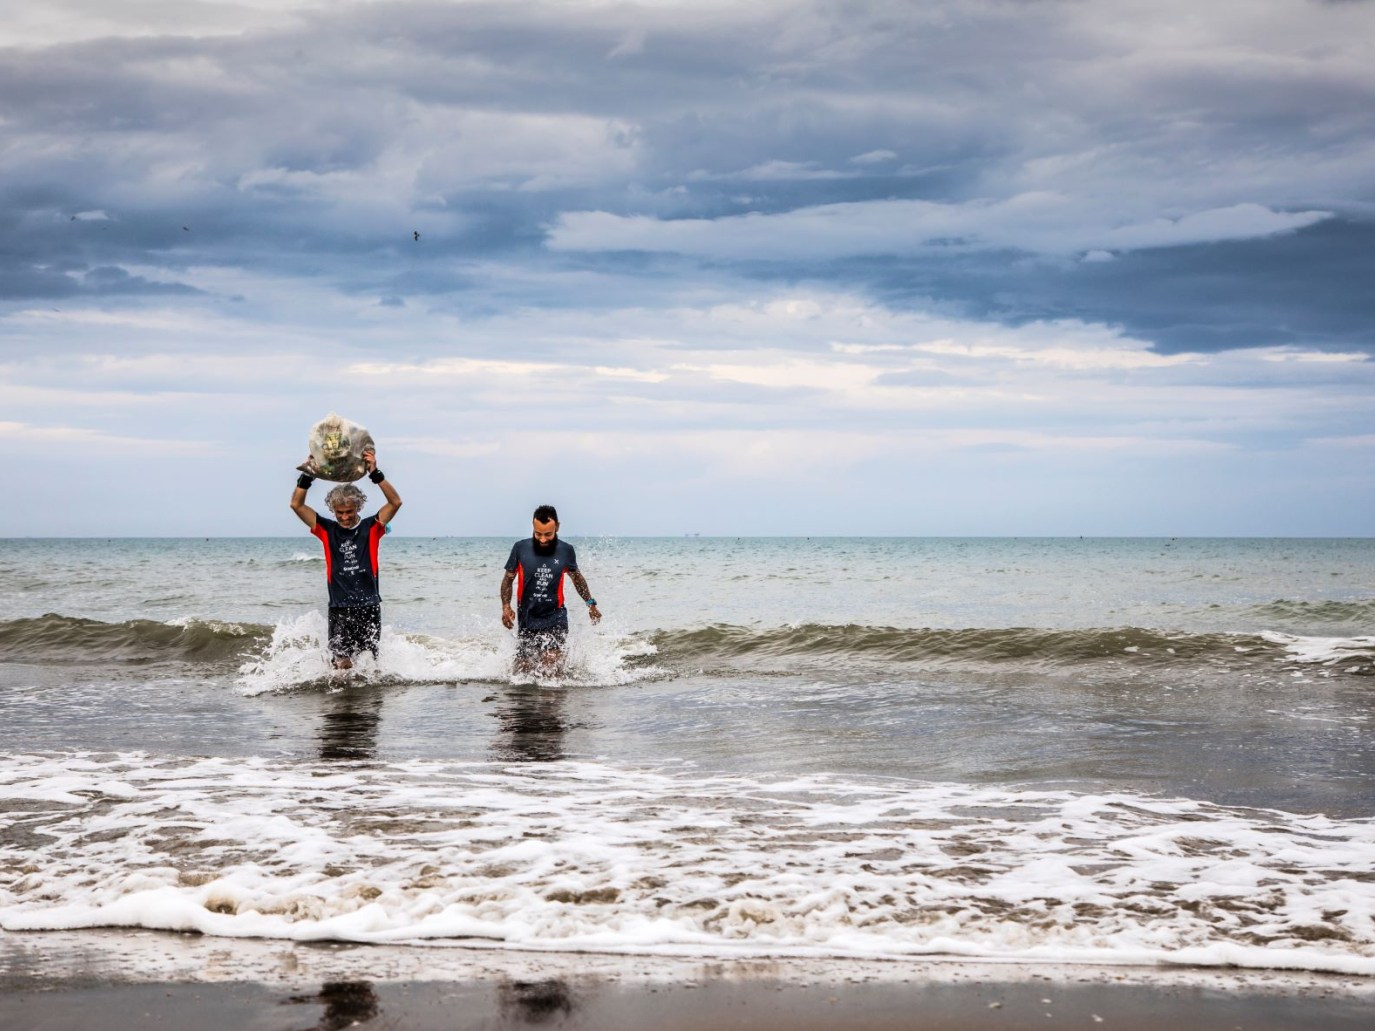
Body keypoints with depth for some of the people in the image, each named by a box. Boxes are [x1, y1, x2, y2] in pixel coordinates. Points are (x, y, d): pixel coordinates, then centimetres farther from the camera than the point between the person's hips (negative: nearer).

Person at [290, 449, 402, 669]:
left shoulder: (371, 528, 4)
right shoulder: (327, 530, 7)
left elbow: (395, 502, -9)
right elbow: (296, 505, 2)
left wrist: (375, 473, -17)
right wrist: (308, 475, -8)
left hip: (369, 606, 0)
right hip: (339, 607, 0)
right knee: (342, 664, -9)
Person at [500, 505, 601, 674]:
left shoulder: (566, 550, -1)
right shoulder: (520, 549, -4)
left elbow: (576, 577, 18)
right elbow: (508, 579, 5)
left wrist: (591, 603, 15)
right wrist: (506, 607, -8)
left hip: (555, 617, -1)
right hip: (528, 618, 1)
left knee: (552, 668, -20)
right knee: (522, 672, 3)